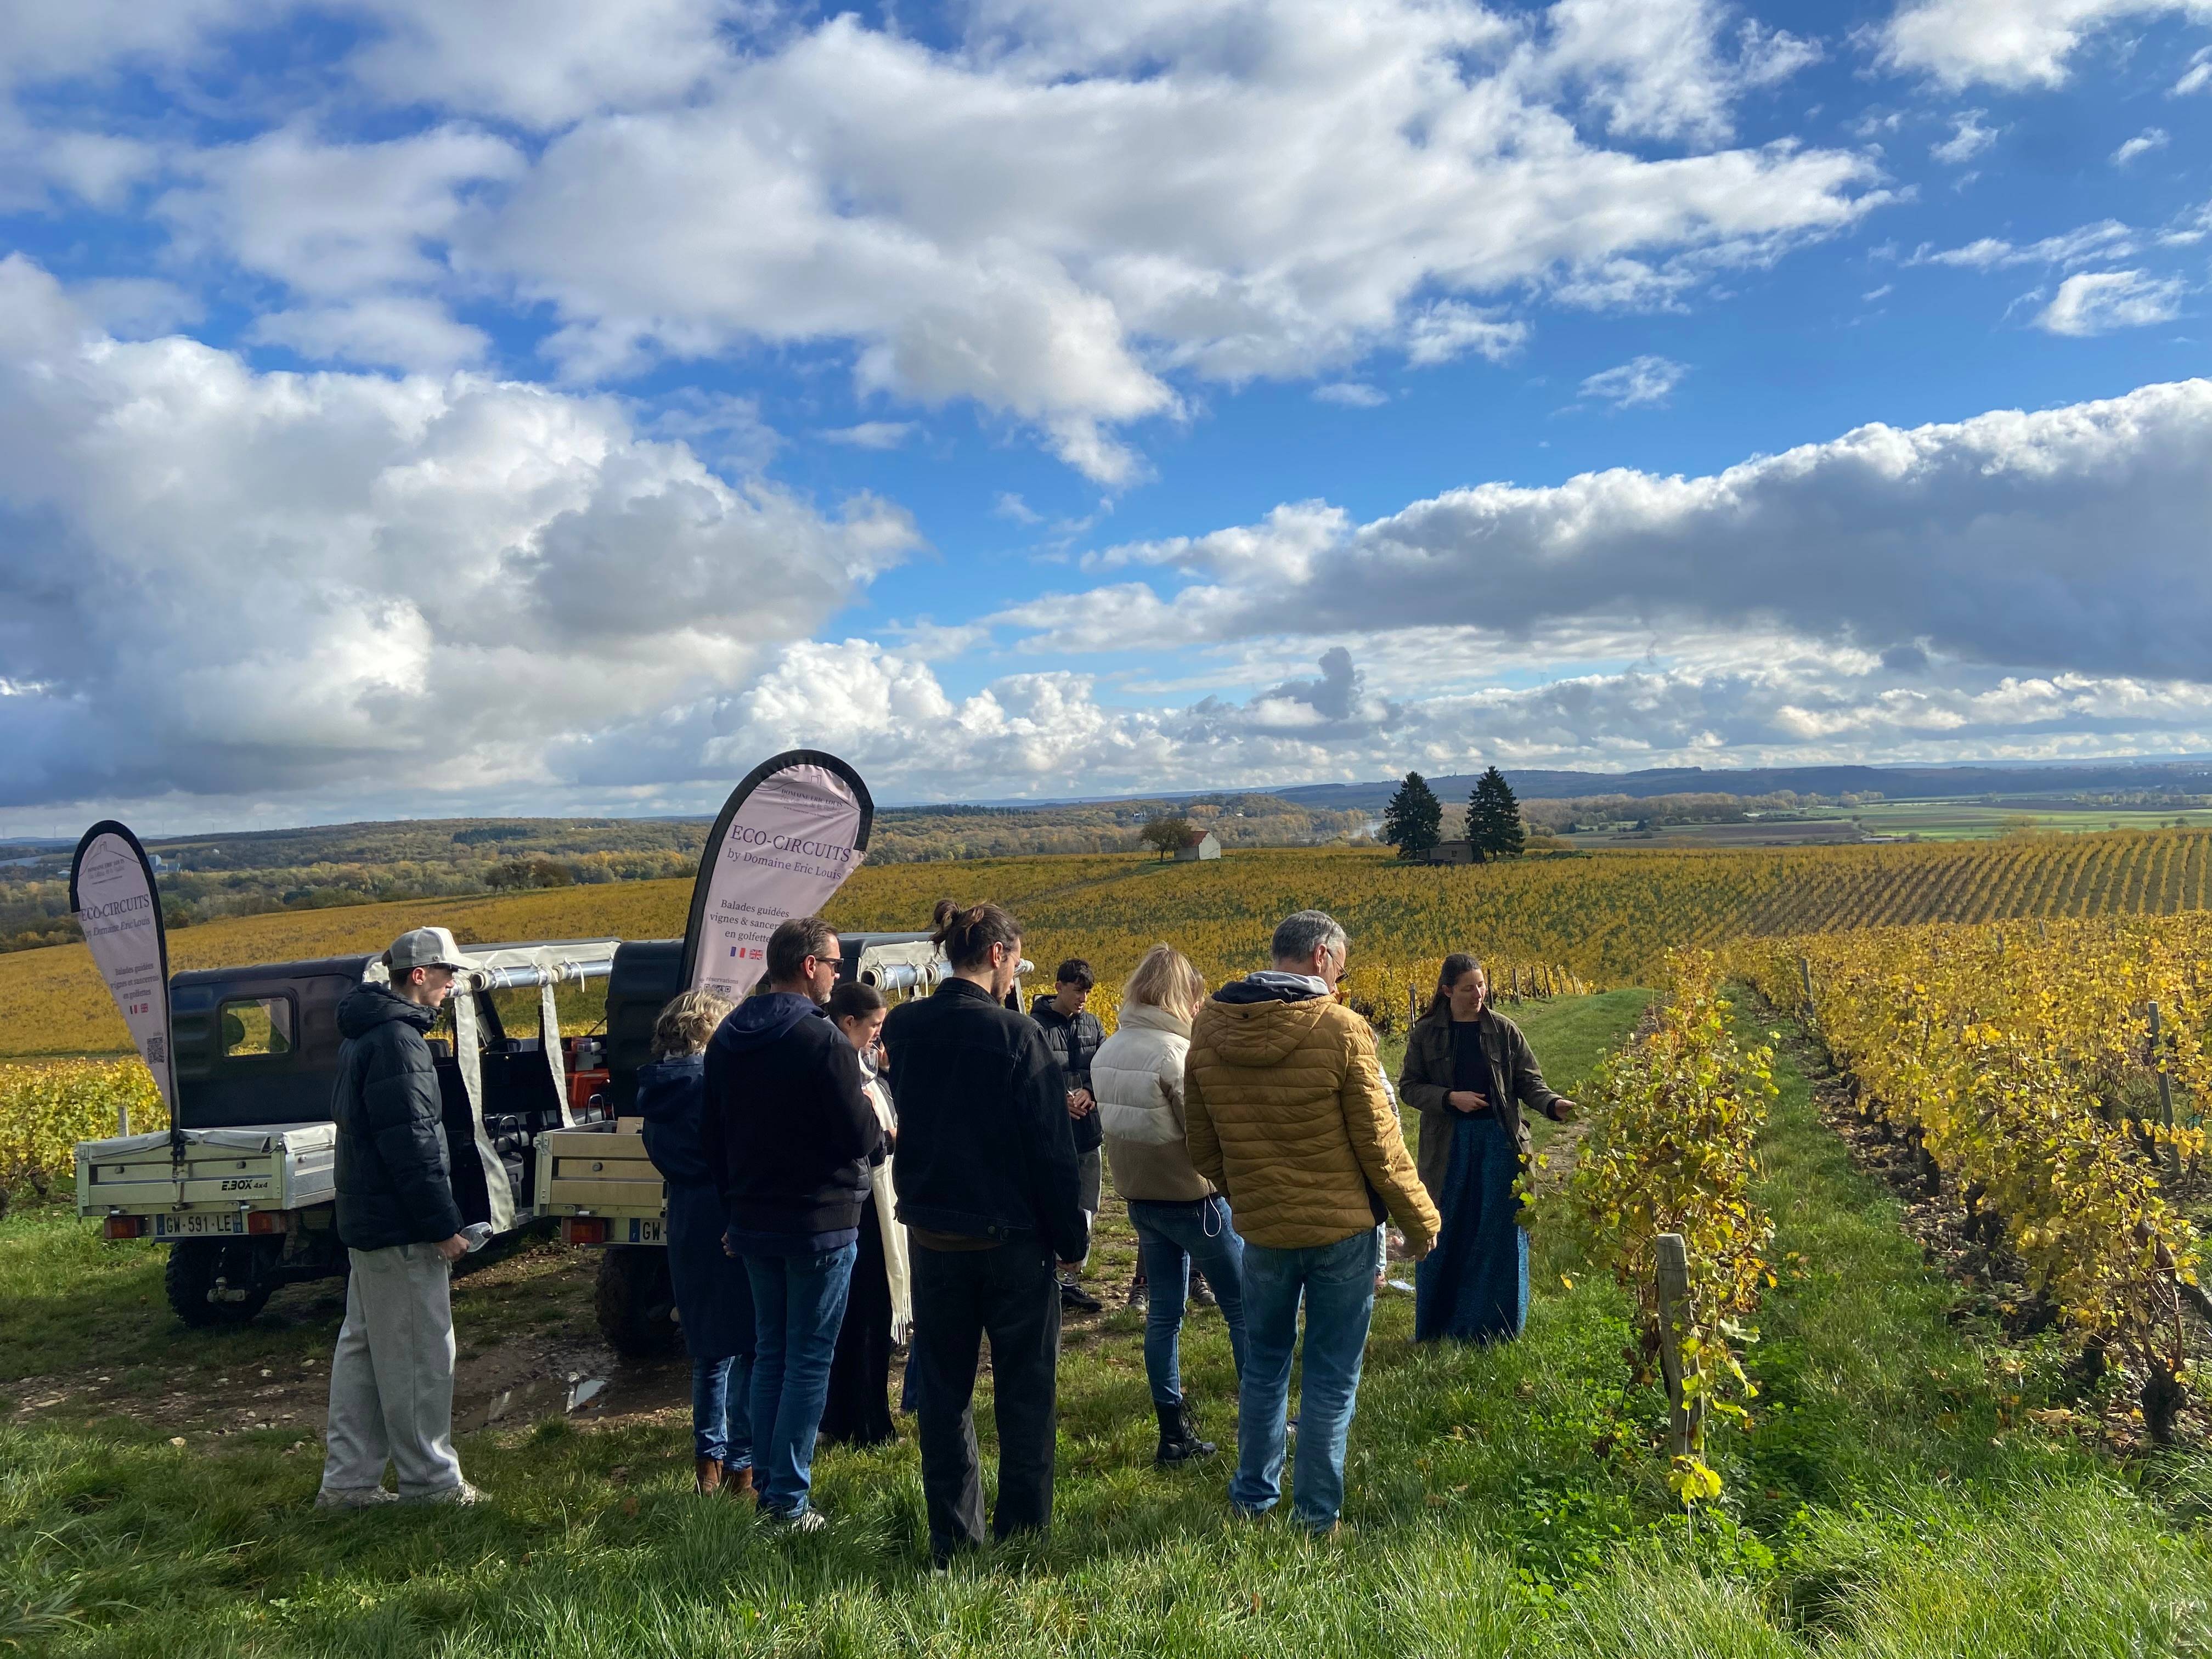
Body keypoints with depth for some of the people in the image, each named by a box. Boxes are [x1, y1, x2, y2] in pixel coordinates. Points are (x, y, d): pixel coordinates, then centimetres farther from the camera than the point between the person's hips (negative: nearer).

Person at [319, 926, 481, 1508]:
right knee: (418, 1356, -1)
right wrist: (444, 1225, -18)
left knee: (363, 1348, 15)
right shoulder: (396, 1039, -19)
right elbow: (410, 1144, -23)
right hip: (401, 1229, -11)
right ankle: (428, 1481, 9)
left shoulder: (366, 1033, 15)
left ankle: (348, 1480, 23)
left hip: (368, 1221, 11)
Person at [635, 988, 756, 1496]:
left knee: (709, 1348, 18)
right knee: (749, 1346, 2)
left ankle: (709, 1461, 25)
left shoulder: (654, 1090, 8)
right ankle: (742, 1466, 7)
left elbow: (662, 1154, 15)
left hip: (687, 1229, 8)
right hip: (733, 1225, -8)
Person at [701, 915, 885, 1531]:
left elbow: (714, 1137, 12)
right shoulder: (823, 1041, -19)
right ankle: (789, 1499, 7)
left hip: (754, 1221, 7)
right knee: (809, 1360, 2)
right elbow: (861, 1139, -19)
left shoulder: (727, 1039, 5)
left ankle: (765, 1483, 24)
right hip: (819, 1222, -7)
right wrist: (875, 1126, 4)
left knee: (770, 1352, 17)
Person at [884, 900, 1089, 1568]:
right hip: (1012, 1238, -4)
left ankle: (952, 1537, 22)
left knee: (943, 1390, 14)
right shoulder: (1016, 1036, -17)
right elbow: (1052, 1150, -14)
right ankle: (1022, 1532, 17)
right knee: (1025, 1390, 10)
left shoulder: (903, 1029, -2)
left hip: (932, 1236, 5)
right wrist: (1071, 1235, -5)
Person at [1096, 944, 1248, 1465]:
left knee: (1164, 1313, 14)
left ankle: (1174, 1434, 19)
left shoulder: (1107, 1052, 1)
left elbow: (1112, 1122, 6)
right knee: (1244, 1308, 10)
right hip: (1191, 1197, -7)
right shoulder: (1177, 1052, -22)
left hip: (1140, 1198, 7)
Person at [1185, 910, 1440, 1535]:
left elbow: (1201, 1144, 5)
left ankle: (1253, 1495, 33)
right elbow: (1378, 1142, -11)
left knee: (1263, 1364, 21)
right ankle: (1317, 1511, 20)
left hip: (1261, 1228, 4)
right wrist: (1420, 1218, 3)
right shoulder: (1340, 1029, -18)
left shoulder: (1209, 1028, -4)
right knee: (1332, 1377, 11)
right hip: (1342, 1225, -4)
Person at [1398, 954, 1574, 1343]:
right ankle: (1435, 1329, 20)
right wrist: (1449, 1098, -14)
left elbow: (1529, 1083, 0)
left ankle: (1494, 1327, 18)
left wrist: (1554, 1105, -19)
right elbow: (1408, 1087, 2)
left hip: (1499, 1141, 0)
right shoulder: (1427, 1032, 0)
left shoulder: (1503, 1030, 1)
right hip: (1448, 1144, 0)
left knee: (1500, 1234, 3)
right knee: (1445, 1236, 6)